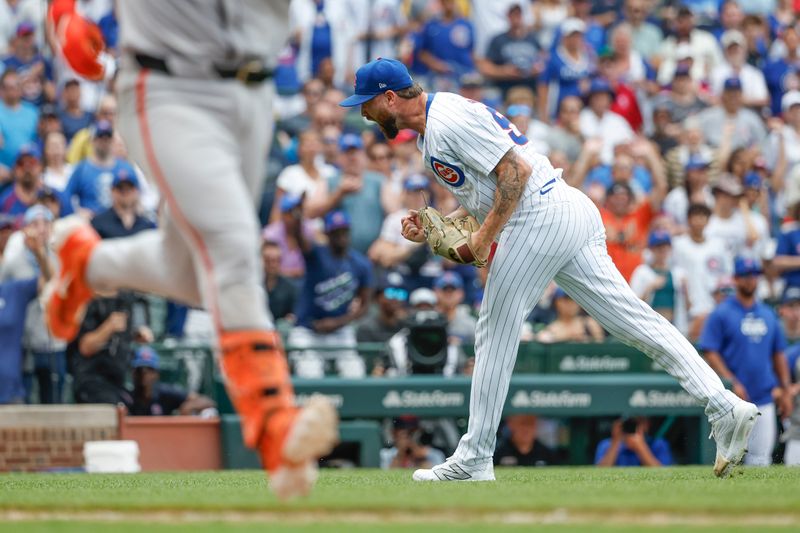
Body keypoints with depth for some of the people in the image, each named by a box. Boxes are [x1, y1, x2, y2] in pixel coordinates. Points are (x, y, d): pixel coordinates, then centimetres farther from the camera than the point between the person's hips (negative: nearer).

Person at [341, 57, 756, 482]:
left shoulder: (448, 122, -10)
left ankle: (474, 458, 5)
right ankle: (723, 406, -7)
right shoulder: (432, 131, 22)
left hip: (539, 218, -10)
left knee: (495, 332, -1)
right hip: (571, 209, 10)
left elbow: (515, 170, -17)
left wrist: (485, 236, -16)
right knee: (635, 320, 2)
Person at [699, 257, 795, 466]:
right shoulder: (721, 314, -2)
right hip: (734, 400, -5)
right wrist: (732, 383, -17)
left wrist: (785, 389, 10)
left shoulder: (769, 315, 14)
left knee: (760, 458, 3)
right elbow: (710, 353, -8)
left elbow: (778, 354, 19)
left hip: (764, 399, 5)